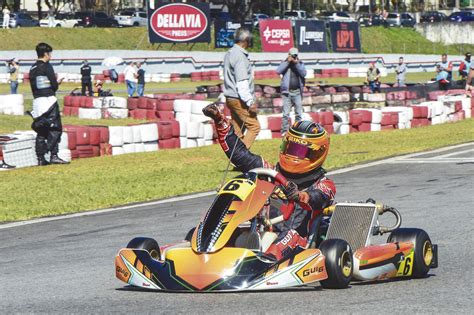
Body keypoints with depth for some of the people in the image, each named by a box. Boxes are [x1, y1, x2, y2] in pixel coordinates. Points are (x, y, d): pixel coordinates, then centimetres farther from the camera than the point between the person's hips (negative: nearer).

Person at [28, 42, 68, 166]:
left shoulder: (32, 69, 13)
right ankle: (53, 155, -15)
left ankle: (41, 158, 8)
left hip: (37, 100, 7)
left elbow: (33, 86, 13)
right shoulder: (47, 66, -8)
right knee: (55, 128, -5)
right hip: (49, 99, -7)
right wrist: (58, 82, 11)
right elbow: (54, 85, -11)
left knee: (41, 130, 10)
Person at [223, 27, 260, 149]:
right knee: (254, 126, -9)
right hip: (239, 99, -10)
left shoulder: (229, 54, 14)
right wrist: (250, 102, -21)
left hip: (230, 98, 10)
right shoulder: (240, 56, -16)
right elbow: (242, 83, -21)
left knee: (238, 130, 12)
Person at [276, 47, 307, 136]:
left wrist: (296, 63, -14)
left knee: (299, 113, 4)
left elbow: (304, 73, -7)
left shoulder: (300, 64, 9)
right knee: (286, 113, -7)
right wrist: (288, 61, -14)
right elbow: (278, 71, -13)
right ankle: (284, 131, -6)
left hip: (297, 92, 2)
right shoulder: (285, 63, 5)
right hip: (287, 92, -2)